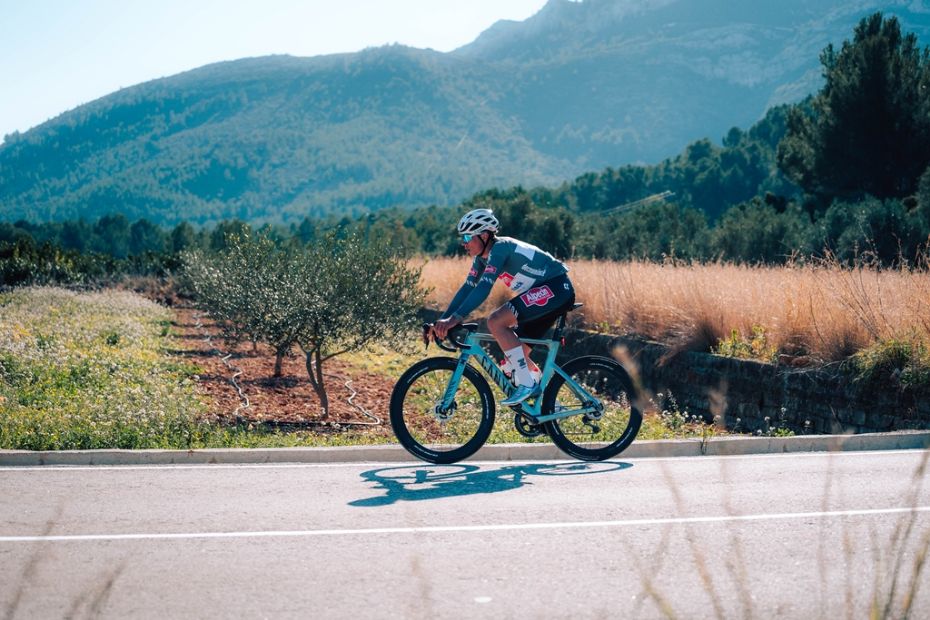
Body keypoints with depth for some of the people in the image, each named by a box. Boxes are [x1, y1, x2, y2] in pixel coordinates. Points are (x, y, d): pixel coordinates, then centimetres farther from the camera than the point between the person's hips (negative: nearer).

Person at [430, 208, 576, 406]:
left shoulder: (500, 248, -21)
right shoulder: (483, 256, 7)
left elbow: (484, 287, -31)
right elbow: (468, 288, 7)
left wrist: (456, 318, -39)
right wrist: (442, 320, -2)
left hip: (556, 288, -10)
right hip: (543, 292, 10)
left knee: (496, 321, -23)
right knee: (517, 351, 10)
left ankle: (526, 384, -17)